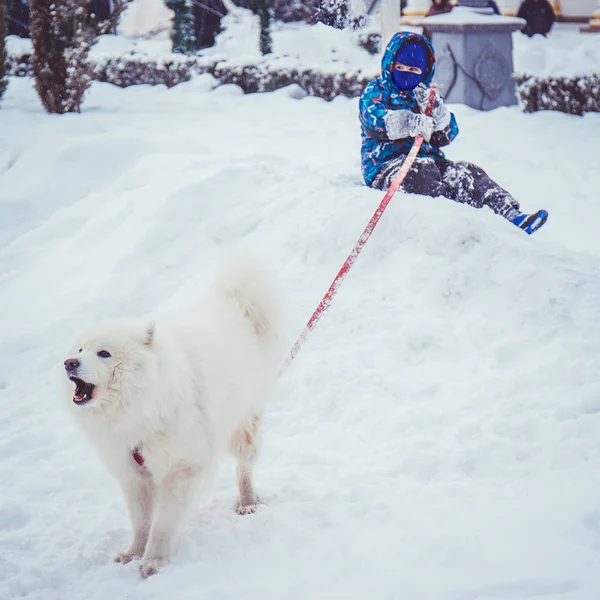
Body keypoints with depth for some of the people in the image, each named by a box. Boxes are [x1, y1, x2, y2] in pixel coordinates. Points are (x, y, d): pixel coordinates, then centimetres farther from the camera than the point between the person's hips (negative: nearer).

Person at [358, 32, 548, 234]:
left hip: (428, 160, 5)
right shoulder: (375, 92, 5)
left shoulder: (425, 96, 21)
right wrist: (415, 123, -36)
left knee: (465, 172, -18)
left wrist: (434, 108, -11)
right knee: (422, 169, -35)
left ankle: (510, 215, -34)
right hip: (384, 166, -5)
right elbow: (374, 120, -21)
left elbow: (446, 136, 9)